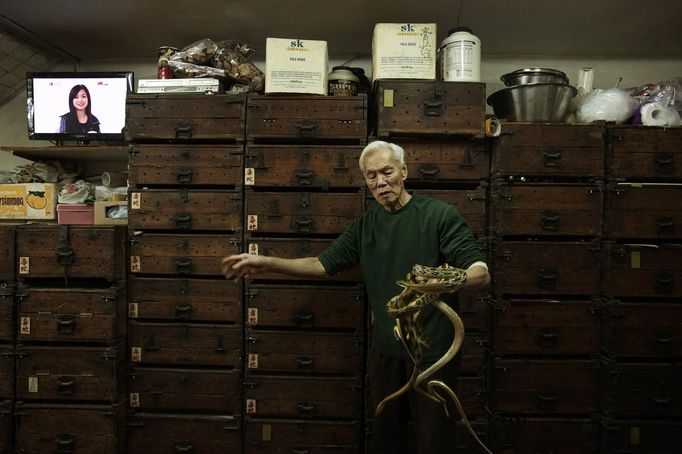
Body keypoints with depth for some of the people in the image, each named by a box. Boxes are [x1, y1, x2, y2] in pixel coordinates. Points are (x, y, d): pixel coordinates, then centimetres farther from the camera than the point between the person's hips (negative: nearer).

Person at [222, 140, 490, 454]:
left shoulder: (440, 214, -9)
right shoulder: (364, 226, 8)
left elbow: (481, 274, -15)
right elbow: (322, 265, 8)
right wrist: (266, 263, -4)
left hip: (432, 350, -4)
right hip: (384, 349, 5)